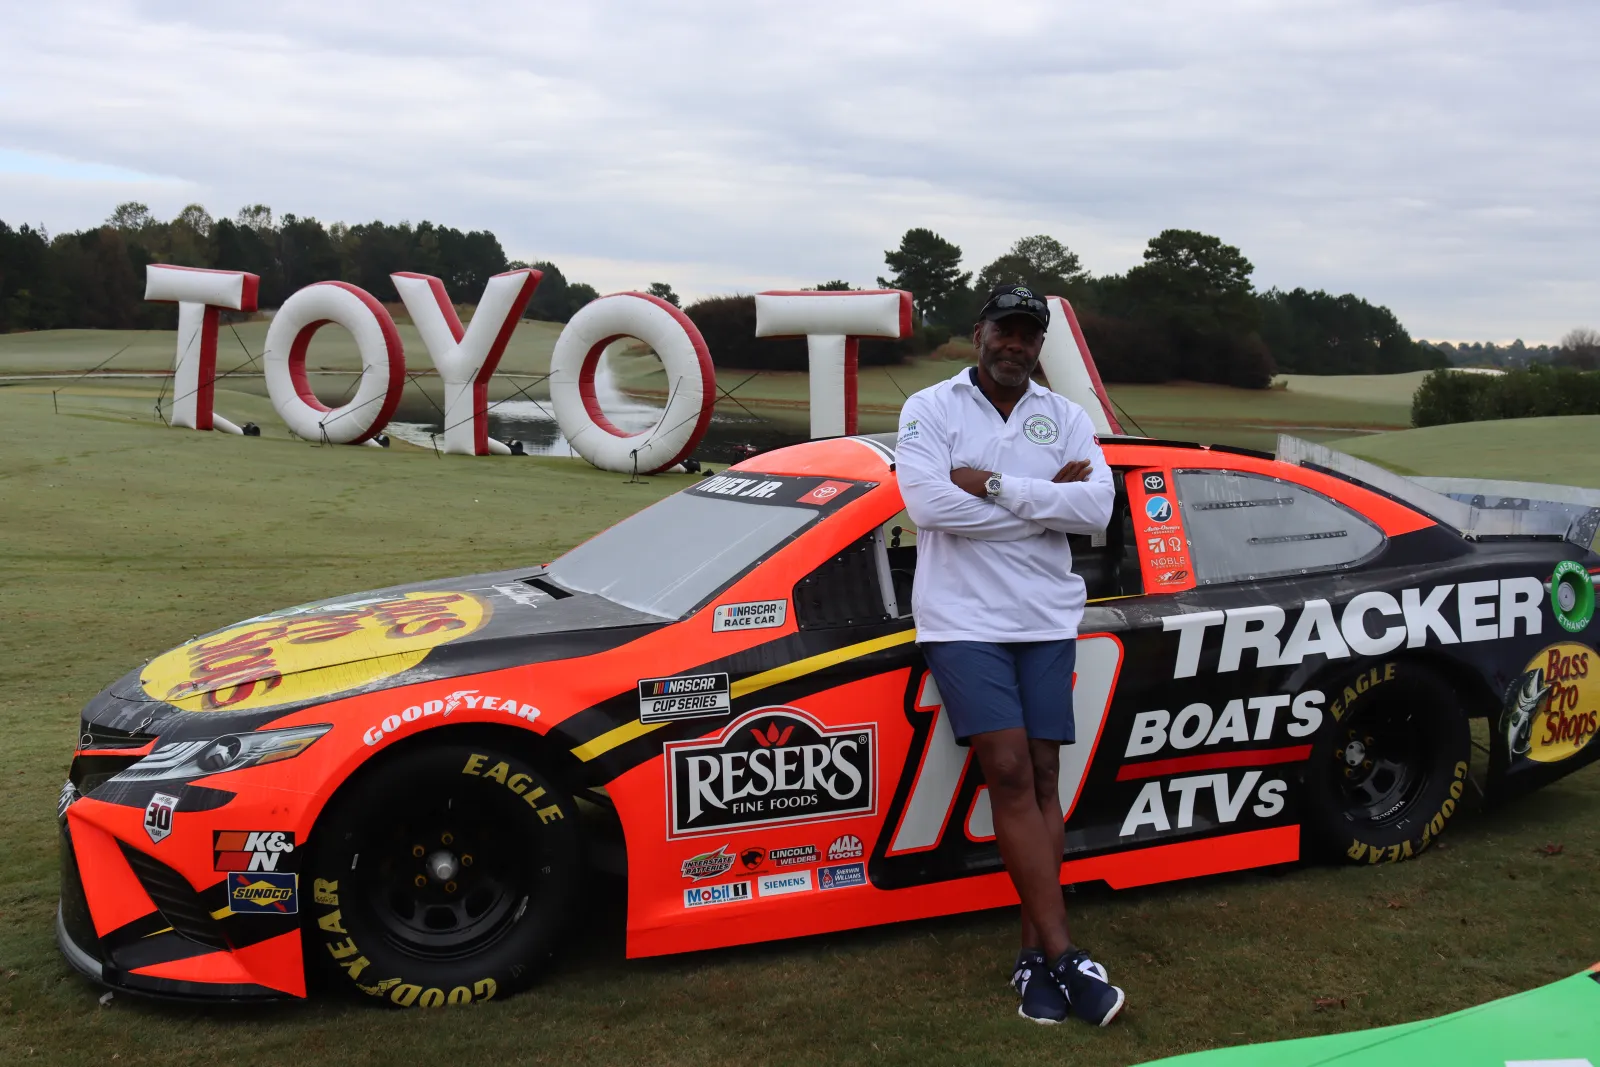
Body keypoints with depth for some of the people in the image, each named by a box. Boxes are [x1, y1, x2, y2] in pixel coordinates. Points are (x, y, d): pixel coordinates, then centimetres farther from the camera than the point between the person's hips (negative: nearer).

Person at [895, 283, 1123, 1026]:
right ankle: (1062, 955, -10)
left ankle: (1035, 956, 8)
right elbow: (927, 502, -18)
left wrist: (994, 485, -16)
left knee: (1040, 776, 3)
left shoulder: (1065, 418, 9)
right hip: (963, 619, -3)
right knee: (1009, 771, -12)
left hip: (1047, 619, 4)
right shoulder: (930, 409, 0)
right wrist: (1047, 497, -11)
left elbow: (1097, 508, -7)